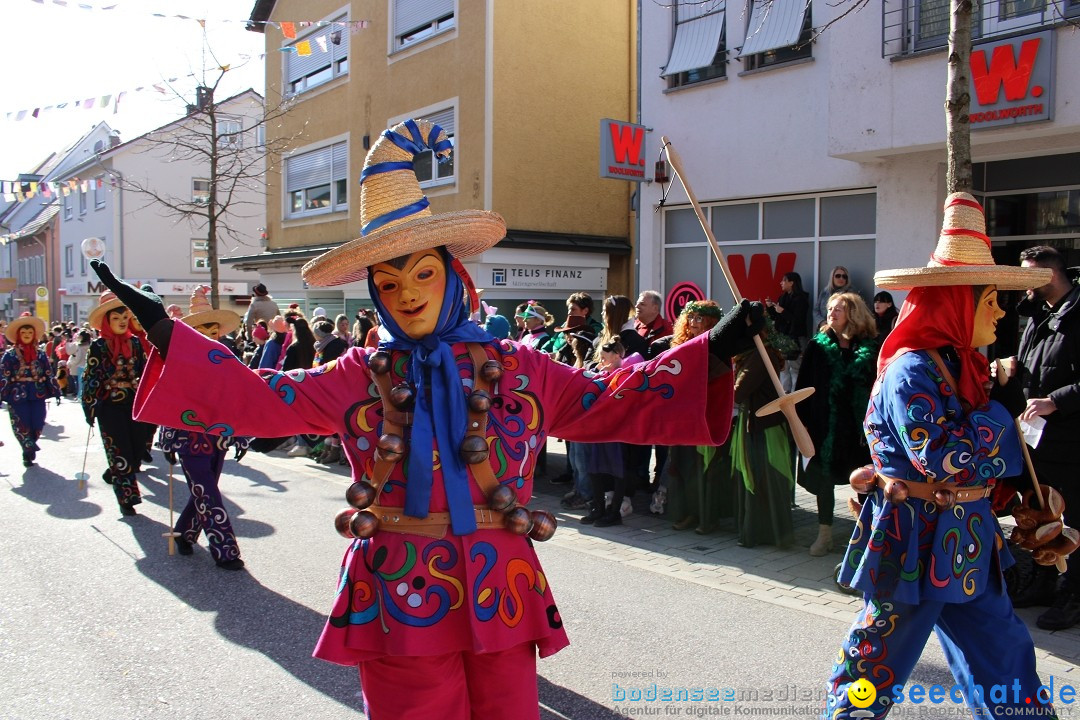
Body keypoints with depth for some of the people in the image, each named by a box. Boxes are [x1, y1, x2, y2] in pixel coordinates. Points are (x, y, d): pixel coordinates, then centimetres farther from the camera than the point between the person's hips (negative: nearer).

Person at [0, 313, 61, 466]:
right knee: (22, 426, -3)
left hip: (38, 395, 2)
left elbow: (49, 375, 10)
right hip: (17, 396, -2)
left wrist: (56, 392, 6)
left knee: (37, 426, 2)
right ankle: (29, 452, 10)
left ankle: (29, 451, 22)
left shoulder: (40, 354, 8)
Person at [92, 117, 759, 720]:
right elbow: (256, 398, 1)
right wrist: (166, 332, -5)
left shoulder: (518, 369, 3)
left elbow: (615, 402, 4)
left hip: (500, 596, 1)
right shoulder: (359, 377, 4)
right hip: (398, 598, 0)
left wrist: (715, 350, -3)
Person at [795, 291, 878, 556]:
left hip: (859, 426, -1)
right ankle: (825, 534, 19)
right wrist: (802, 420, -6)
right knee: (824, 477, 8)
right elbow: (804, 385, 1)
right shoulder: (818, 345, 3)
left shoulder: (870, 348, -1)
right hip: (826, 425, 1)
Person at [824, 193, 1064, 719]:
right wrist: (1002, 409, -16)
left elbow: (985, 459, 15)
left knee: (1005, 656, 16)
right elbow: (942, 457, -26)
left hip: (964, 546, 9)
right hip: (915, 542, -9)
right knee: (878, 657, 5)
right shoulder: (910, 371, -19)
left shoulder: (962, 365, 8)